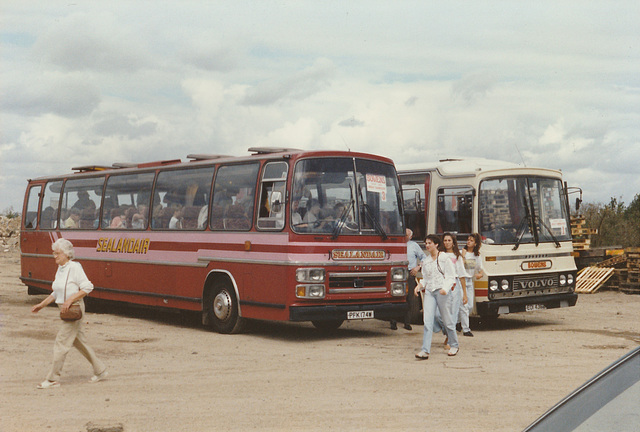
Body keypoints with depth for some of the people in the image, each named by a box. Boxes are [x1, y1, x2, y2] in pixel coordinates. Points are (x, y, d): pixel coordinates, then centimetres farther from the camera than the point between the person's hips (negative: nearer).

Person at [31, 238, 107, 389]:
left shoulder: (74, 267, -15)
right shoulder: (60, 269, 11)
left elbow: (87, 287, -17)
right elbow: (56, 293, 19)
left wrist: (70, 299, -23)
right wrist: (41, 305, 15)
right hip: (65, 310, 9)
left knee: (61, 343, -7)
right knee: (79, 342, 14)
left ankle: (53, 379, 0)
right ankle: (100, 370, 25)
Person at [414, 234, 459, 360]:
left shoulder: (444, 259, -1)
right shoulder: (425, 261, 15)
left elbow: (451, 277, -4)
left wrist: (445, 288, -20)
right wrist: (419, 286, 1)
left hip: (442, 291, -4)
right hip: (429, 291, 4)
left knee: (447, 319, 5)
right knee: (427, 321, -8)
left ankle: (454, 345, 26)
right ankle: (425, 350, -14)